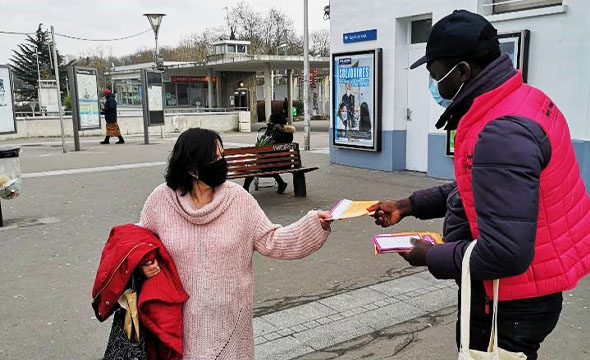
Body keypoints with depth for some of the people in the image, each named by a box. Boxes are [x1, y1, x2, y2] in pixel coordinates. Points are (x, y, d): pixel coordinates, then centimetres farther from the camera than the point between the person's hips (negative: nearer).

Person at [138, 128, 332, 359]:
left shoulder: (239, 199, -9)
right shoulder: (161, 199, -9)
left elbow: (270, 241, -8)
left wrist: (314, 224, -18)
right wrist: (143, 262, -11)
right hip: (180, 315, 0)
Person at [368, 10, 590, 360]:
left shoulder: (501, 135, -30)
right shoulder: (520, 101, 3)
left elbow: (505, 254, -33)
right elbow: (478, 188, 14)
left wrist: (432, 257, -17)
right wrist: (409, 205, 9)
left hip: (512, 304, -9)